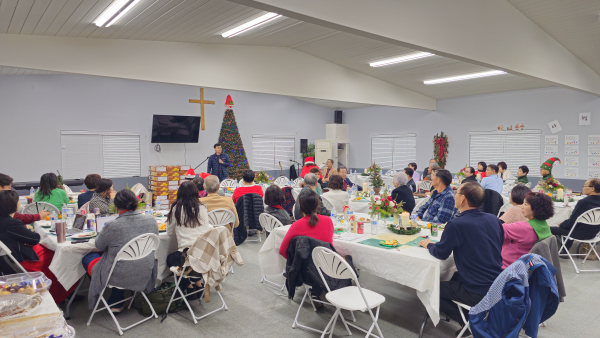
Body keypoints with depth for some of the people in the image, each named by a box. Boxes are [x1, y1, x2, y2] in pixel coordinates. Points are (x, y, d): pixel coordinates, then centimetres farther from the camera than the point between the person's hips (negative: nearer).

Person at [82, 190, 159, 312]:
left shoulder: (112, 226, -22)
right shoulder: (151, 220, -9)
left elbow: (99, 247, -2)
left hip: (120, 278, -4)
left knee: (87, 258, 21)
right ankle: (116, 303, 32)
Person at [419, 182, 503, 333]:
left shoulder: (456, 225, -21)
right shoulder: (494, 219, 1)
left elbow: (441, 253, -9)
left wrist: (428, 244, 11)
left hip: (477, 294, -7)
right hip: (498, 287, 8)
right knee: (455, 276, 31)